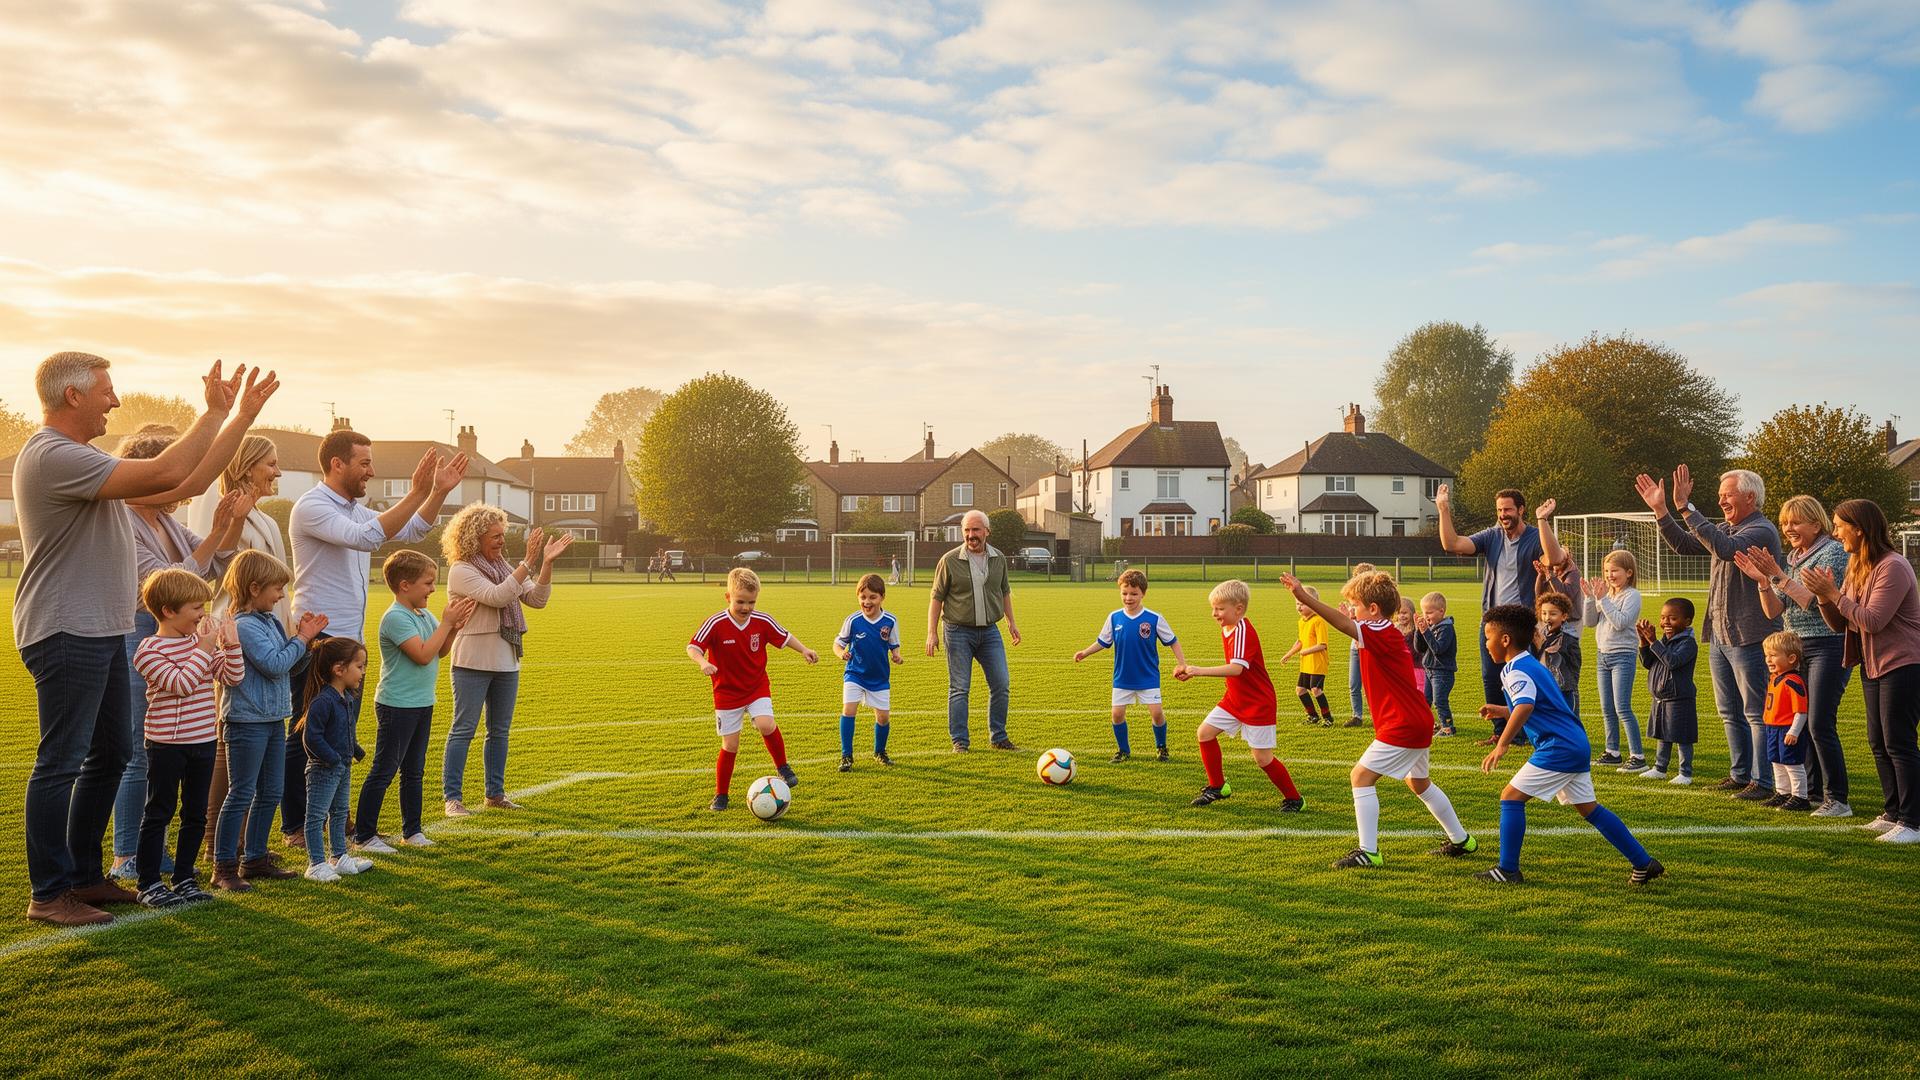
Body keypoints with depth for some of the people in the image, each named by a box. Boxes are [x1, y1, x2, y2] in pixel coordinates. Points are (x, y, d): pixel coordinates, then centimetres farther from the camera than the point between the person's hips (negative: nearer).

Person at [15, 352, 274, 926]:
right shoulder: (52, 457, -18)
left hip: (103, 633, 11)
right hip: (66, 635, -11)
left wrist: (239, 414, 12)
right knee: (61, 763, -4)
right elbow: (166, 475, -26)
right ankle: (49, 894, 4)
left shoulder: (77, 457, 17)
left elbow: (185, 479, 17)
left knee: (110, 755, 15)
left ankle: (84, 875, 25)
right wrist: (216, 411, -15)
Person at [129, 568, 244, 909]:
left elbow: (232, 676, 5)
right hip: (167, 744, -6)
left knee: (195, 815, 12)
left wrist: (230, 643, -8)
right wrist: (205, 648, -24)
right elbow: (181, 684, -24)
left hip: (203, 741, 6)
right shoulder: (150, 650, -13)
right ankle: (149, 884, 11)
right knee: (159, 814, 3)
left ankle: (184, 879, 22)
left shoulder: (201, 639, 6)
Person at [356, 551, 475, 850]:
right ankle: (362, 836, 5)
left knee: (414, 770, 16)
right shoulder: (395, 618, -19)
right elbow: (423, 654, -25)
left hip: (422, 703, 9)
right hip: (397, 705, -9)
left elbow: (441, 650, 12)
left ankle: (411, 830, 26)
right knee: (383, 772, -3)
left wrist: (455, 626, -5)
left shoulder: (424, 615, 8)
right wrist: (448, 622, -20)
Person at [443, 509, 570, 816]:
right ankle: (451, 797, 0)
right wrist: (528, 562, -26)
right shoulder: (461, 571, -10)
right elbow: (496, 597, -24)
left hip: (506, 662, 7)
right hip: (473, 663, -7)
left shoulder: (503, 568, 12)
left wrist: (547, 563, -10)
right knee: (464, 729, -5)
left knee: (500, 731, 12)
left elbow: (537, 599, 4)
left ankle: (495, 793, 20)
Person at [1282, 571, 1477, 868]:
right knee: (1418, 782, 26)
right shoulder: (1392, 635, 12)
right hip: (1419, 722, 11)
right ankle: (1462, 840, 38)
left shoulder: (1381, 635, -18)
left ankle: (1368, 852, -10)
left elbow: (1344, 625, -33)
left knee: (1361, 776, -9)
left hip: (1402, 726, -11)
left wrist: (1304, 597, -43)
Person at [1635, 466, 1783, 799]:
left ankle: (1762, 782, 0)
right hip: (1719, 636, 9)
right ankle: (1740, 774, 25)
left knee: (1756, 713, -4)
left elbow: (1724, 548, -30)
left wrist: (1686, 508, -31)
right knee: (1730, 713, 15)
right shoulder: (1726, 529, 15)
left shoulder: (1762, 531, -13)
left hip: (1748, 637, -9)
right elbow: (1683, 545, 17)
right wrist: (1660, 510, 5)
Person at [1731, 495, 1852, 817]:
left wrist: (1778, 575, -20)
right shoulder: (1791, 558, 14)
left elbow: (1815, 602, -19)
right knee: (1803, 723, 8)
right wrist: (1762, 581, -7)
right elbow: (1775, 610, 9)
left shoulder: (1833, 552, -9)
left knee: (1820, 725, -10)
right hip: (1798, 648, 8)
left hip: (1828, 646, -8)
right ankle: (1813, 793, 16)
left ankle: (1837, 800, -3)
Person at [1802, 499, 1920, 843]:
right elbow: (1839, 623, 8)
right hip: (1873, 666, 9)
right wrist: (1824, 596, -9)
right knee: (1878, 744, 13)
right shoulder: (1857, 566, 9)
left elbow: (1872, 621, -24)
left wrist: (1834, 594, -22)